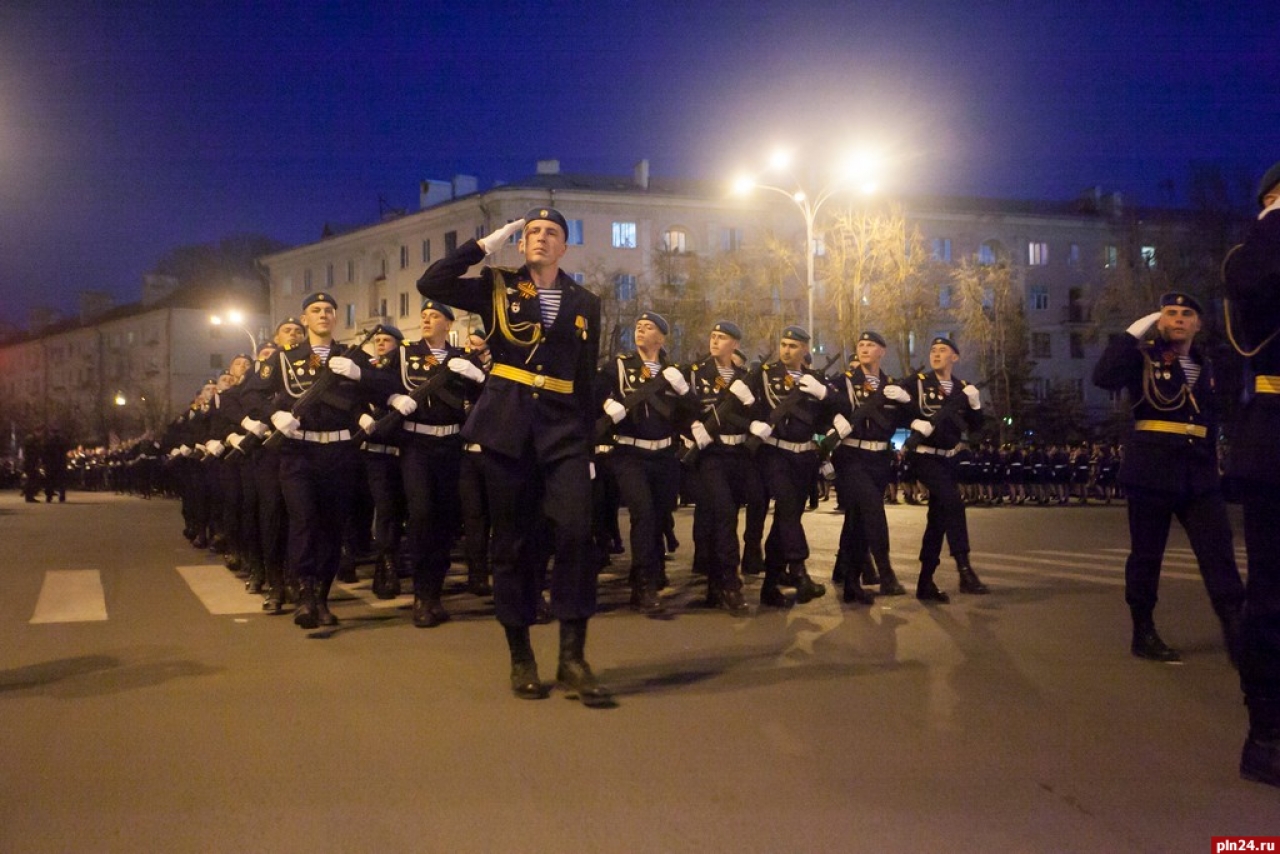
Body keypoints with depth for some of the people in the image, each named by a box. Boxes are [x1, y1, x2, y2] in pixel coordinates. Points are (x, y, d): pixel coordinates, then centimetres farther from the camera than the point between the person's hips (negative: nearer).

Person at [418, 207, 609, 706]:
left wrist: (588, 445, 9)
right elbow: (431, 285, -5)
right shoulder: (497, 288, 9)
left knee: (577, 531, -15)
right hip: (506, 428, -1)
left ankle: (573, 657, -6)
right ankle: (520, 657, 15)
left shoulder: (585, 304, 13)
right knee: (513, 542, 3)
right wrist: (485, 245, -1)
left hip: (565, 430, 1)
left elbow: (587, 378, 13)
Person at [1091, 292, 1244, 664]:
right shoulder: (1143, 357, 1)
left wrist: (1214, 463, 17)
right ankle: (1143, 633, 12)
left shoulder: (1206, 367, 16)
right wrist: (1134, 331, -15)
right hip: (1151, 469, -4)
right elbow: (1104, 377, -19)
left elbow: (1212, 419, 23)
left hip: (1199, 473, 5)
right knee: (1146, 553, 2)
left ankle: (1237, 634, -1)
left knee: (1218, 552, -3)